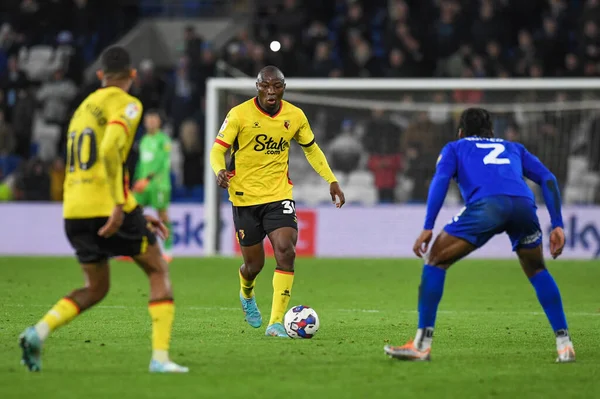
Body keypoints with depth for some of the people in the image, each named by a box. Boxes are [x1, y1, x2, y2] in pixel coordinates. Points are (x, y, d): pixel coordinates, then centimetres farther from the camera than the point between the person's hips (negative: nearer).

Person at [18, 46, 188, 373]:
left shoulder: (83, 108, 22)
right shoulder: (125, 104, -3)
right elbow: (111, 151, -22)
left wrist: (138, 217, 29)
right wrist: (119, 206, -24)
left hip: (74, 211, 7)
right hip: (108, 207, -7)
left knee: (95, 288, 18)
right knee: (159, 272, 9)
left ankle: (39, 331, -5)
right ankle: (160, 357, -1)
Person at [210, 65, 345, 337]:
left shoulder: (295, 116, 0)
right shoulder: (240, 115, -10)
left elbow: (311, 149, 17)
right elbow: (218, 150, -9)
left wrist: (332, 181, 11)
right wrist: (220, 171, -31)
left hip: (279, 195, 2)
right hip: (245, 197, -2)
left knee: (286, 252, -20)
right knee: (254, 265, 6)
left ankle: (276, 322, -16)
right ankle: (246, 295, 44)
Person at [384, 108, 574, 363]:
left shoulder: (455, 148, 31)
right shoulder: (513, 148, 39)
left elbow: (441, 179, 10)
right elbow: (547, 179, 26)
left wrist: (428, 228, 4)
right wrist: (557, 225, 22)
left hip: (487, 204, -3)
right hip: (524, 204, 3)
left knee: (436, 260, 11)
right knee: (536, 270, 28)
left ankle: (422, 344, 4)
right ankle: (564, 344, 18)